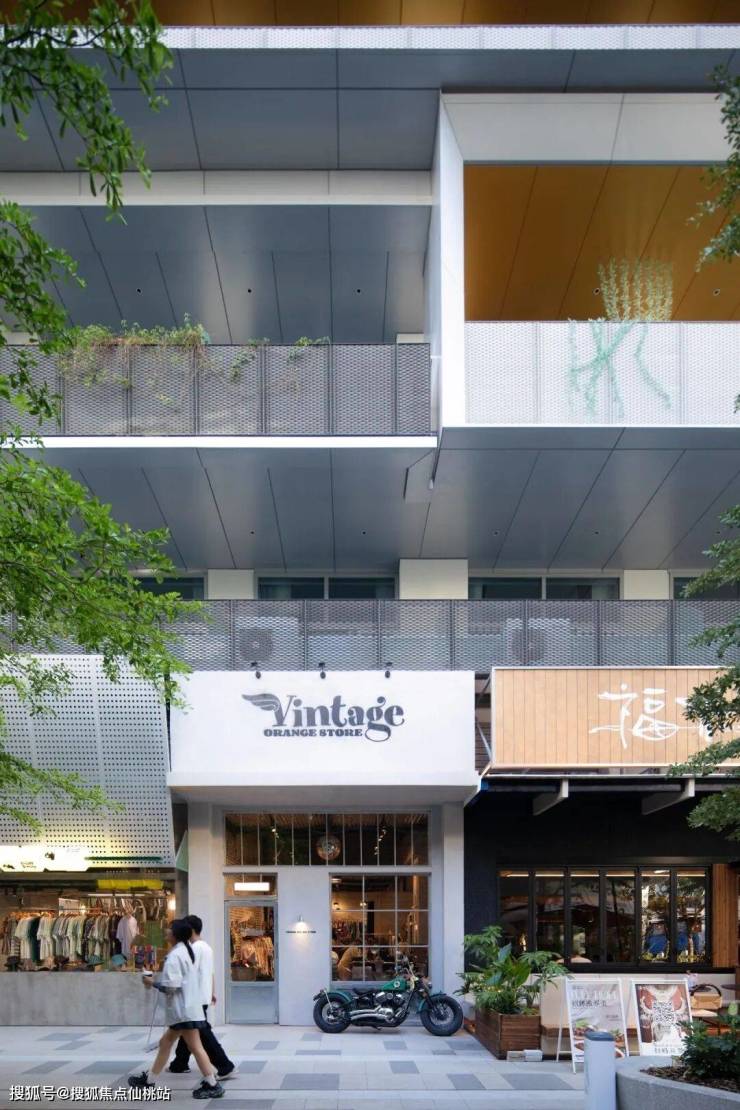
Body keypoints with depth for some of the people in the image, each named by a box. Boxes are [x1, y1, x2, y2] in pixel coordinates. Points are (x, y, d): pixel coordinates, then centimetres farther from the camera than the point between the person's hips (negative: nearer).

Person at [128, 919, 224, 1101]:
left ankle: (212, 1085, -6)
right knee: (165, 1042, 17)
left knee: (195, 1047, -7)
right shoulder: (186, 951, 14)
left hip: (184, 1010, -10)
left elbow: (171, 986, -22)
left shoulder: (175, 955, -16)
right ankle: (150, 1079, 26)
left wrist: (152, 983, -8)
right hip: (184, 1008, 10)